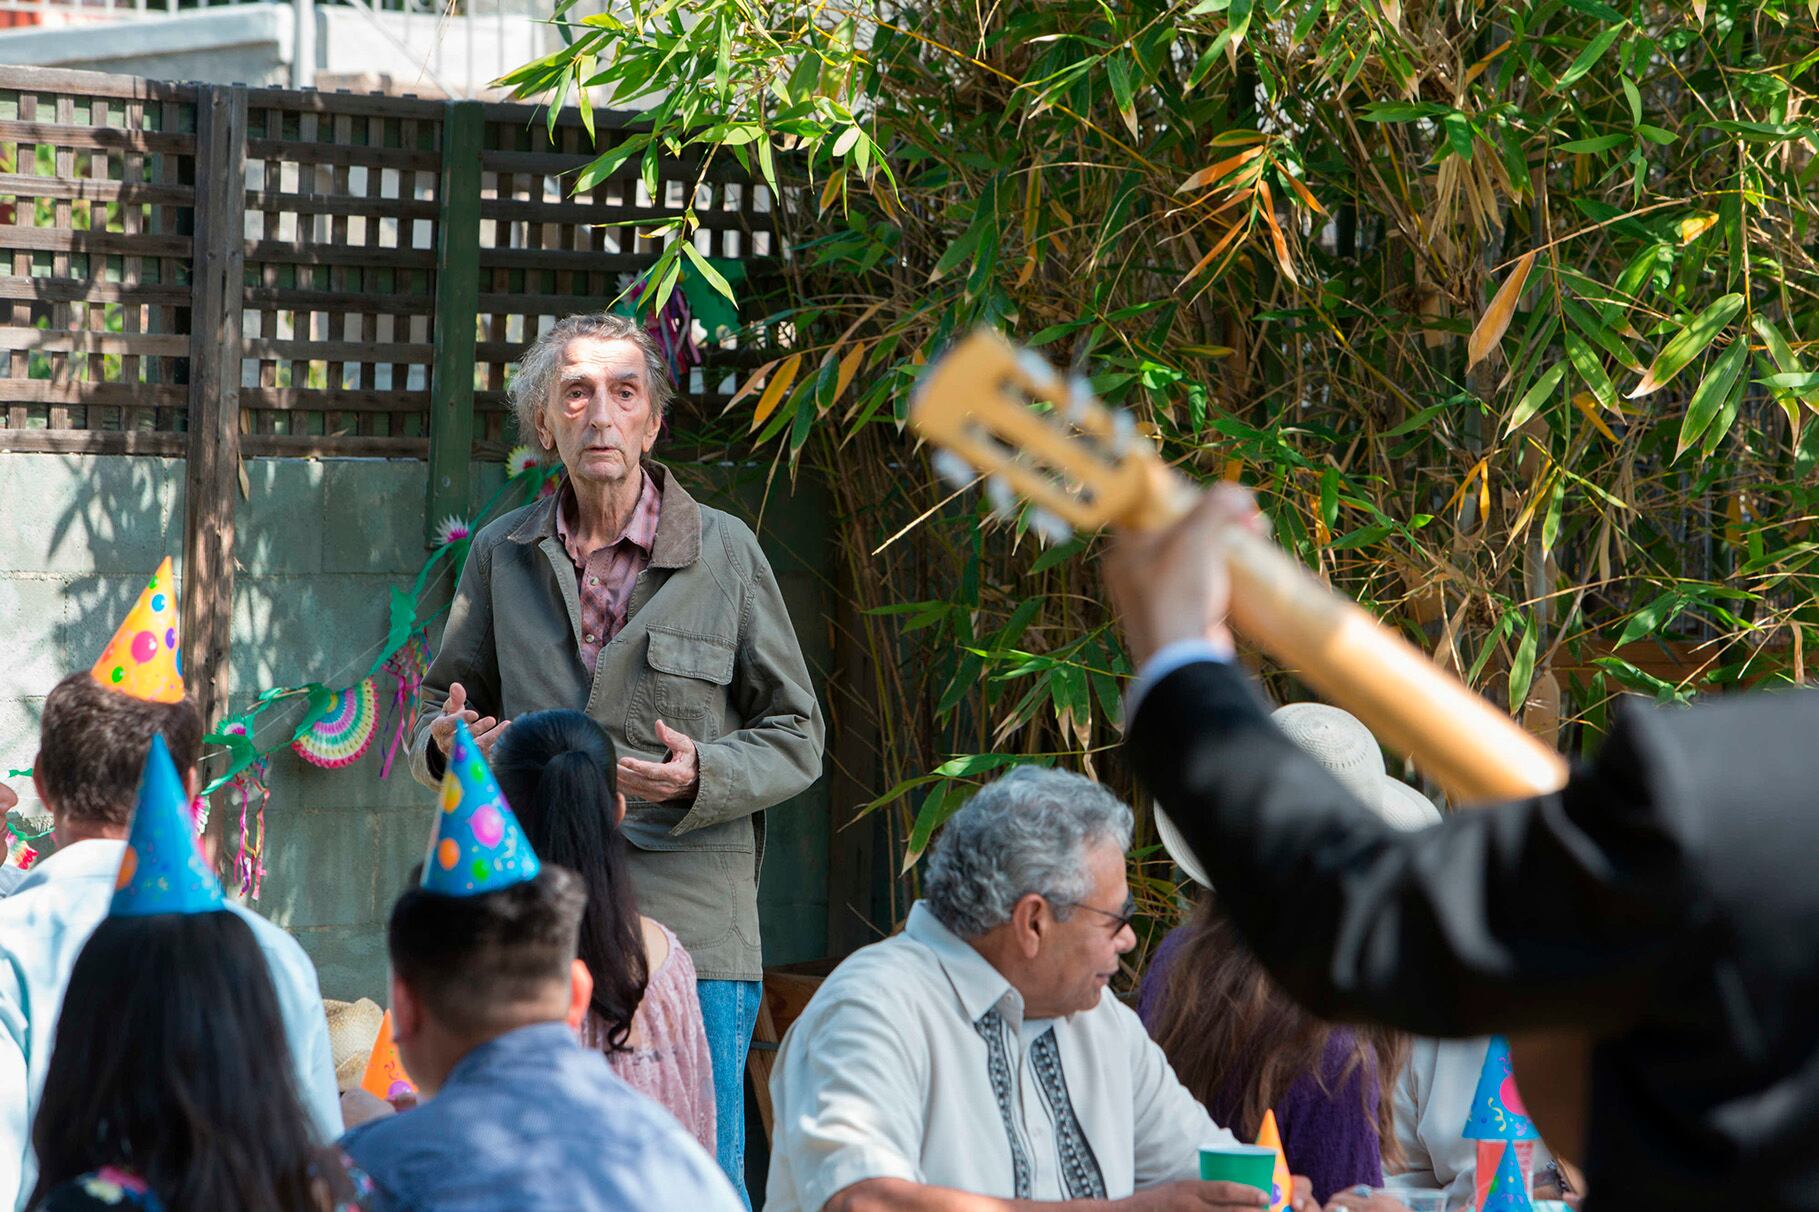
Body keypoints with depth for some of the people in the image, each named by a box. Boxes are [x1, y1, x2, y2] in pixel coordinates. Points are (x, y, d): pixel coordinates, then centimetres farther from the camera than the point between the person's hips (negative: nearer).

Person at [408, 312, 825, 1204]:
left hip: (689, 930, -3)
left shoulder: (724, 551, 3)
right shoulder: (502, 555, 10)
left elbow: (796, 737, 6)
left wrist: (700, 778, -15)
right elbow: (444, 710, 20)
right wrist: (447, 743, -5)